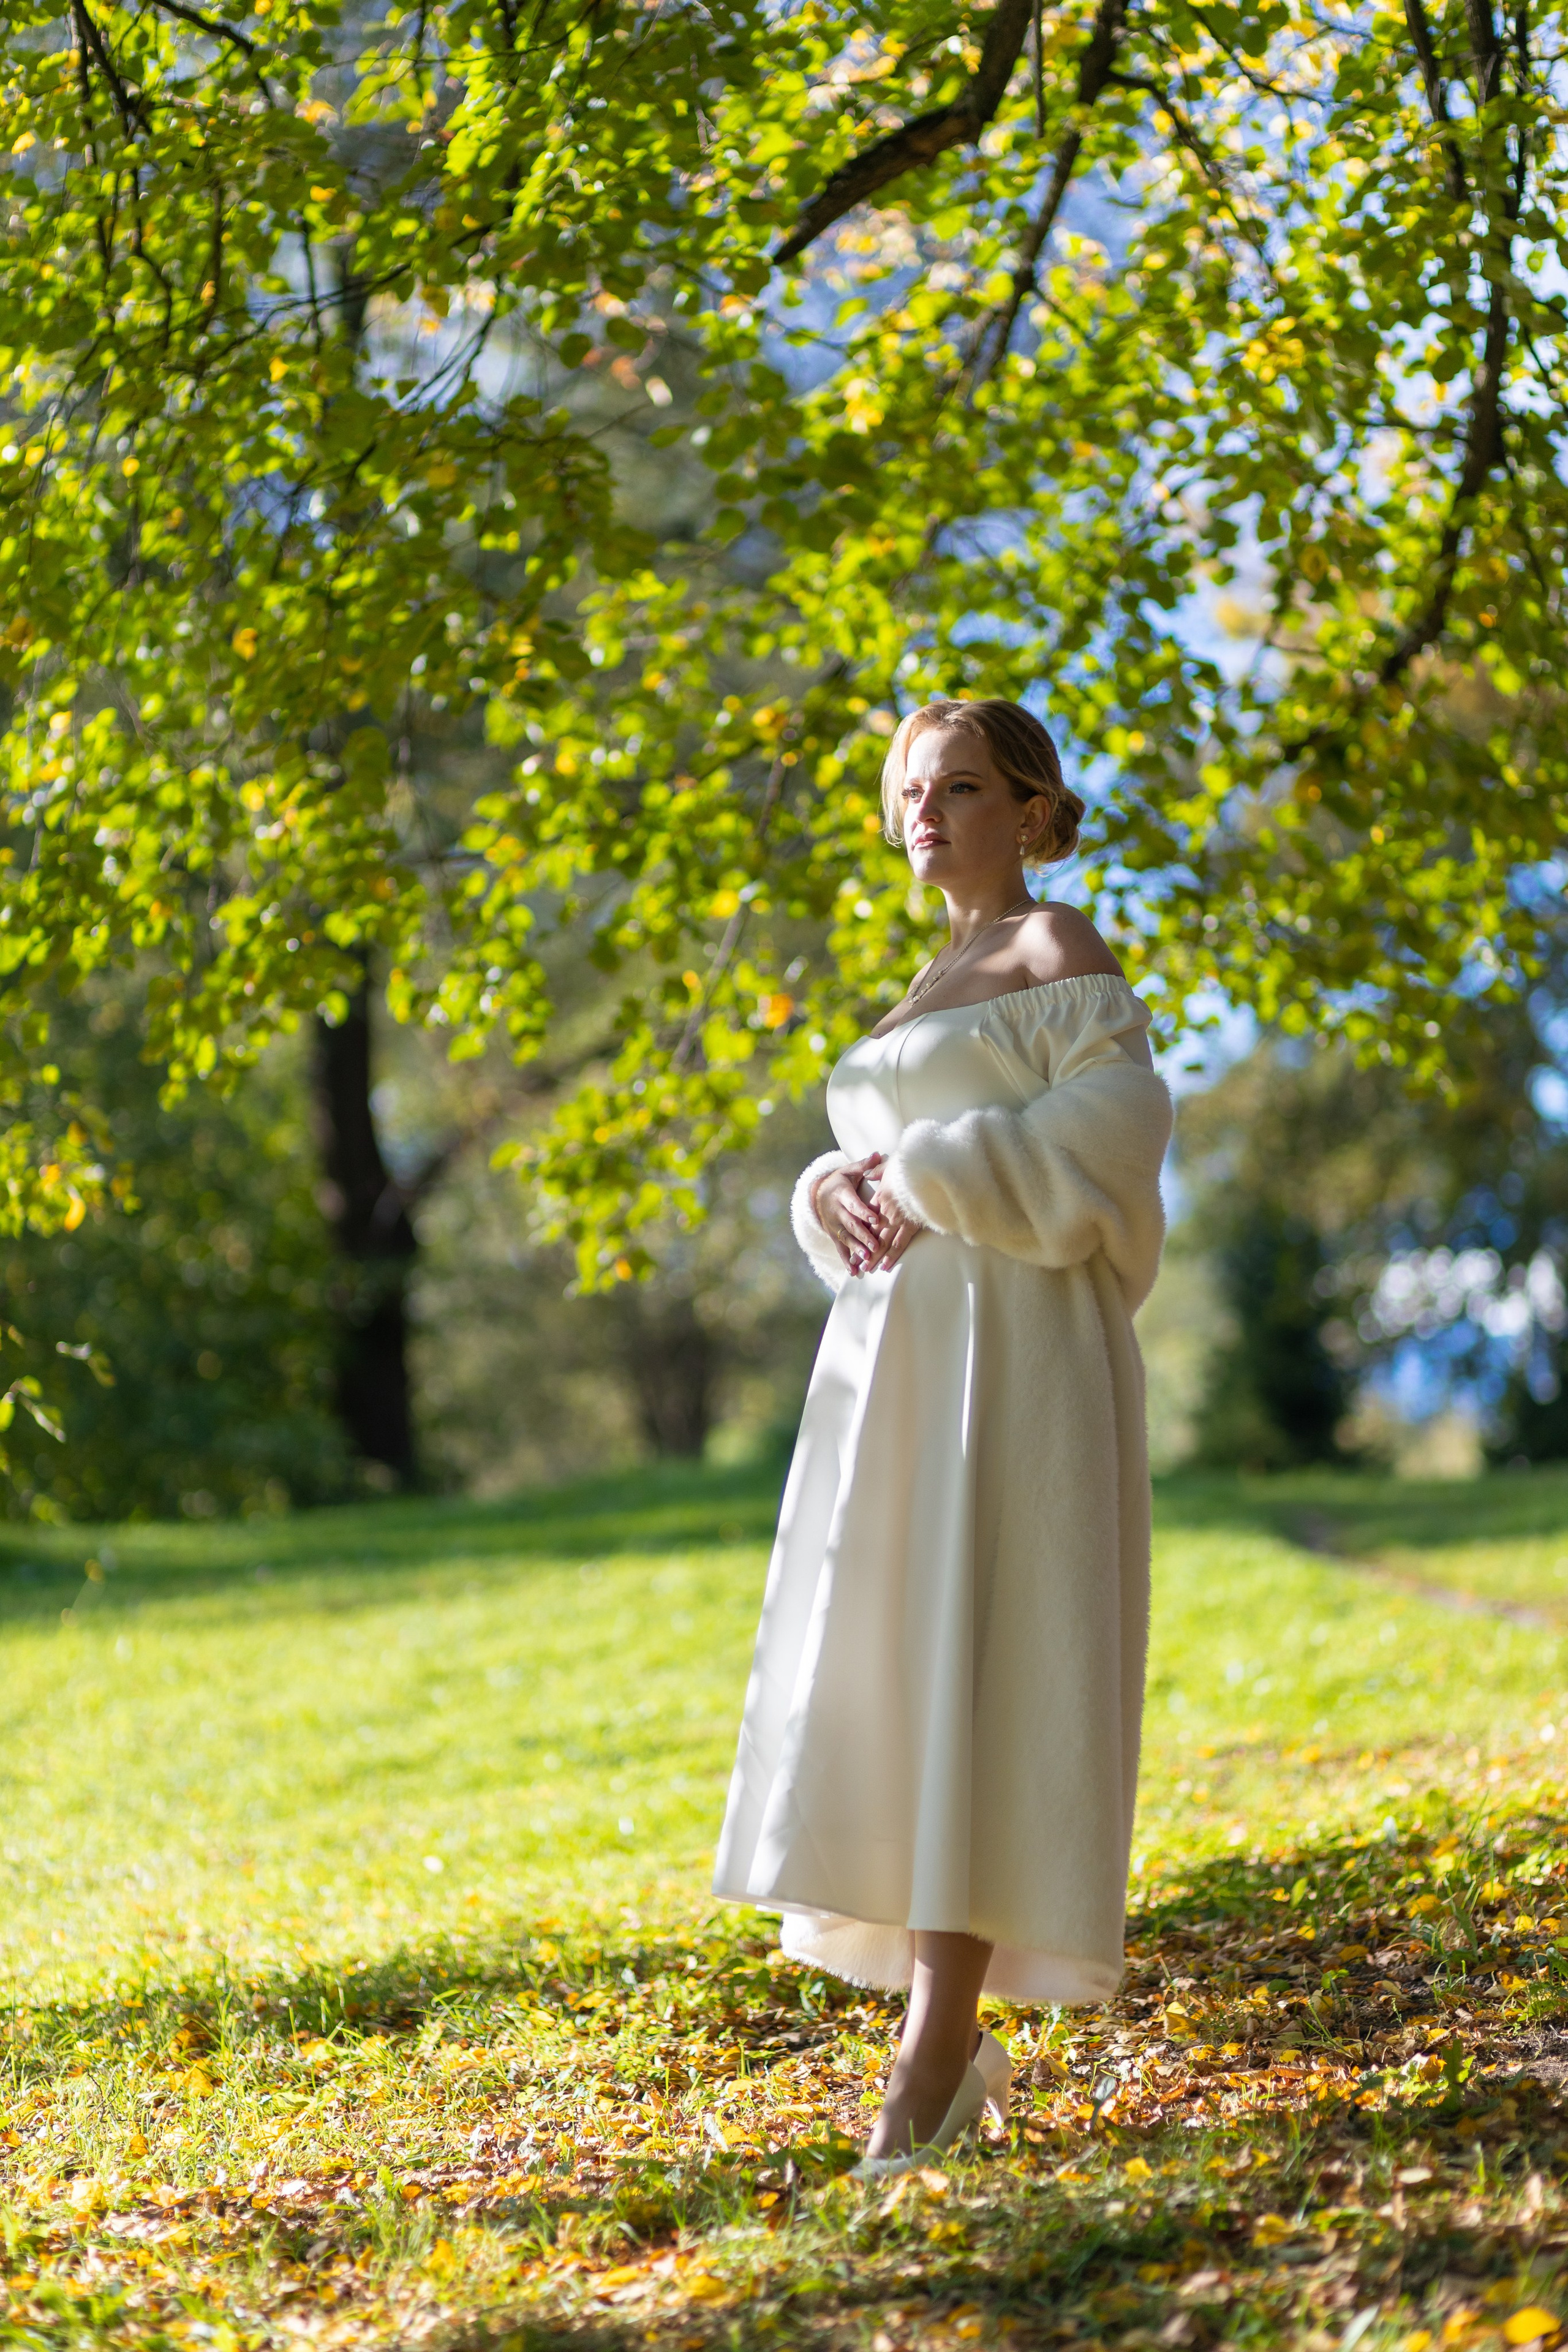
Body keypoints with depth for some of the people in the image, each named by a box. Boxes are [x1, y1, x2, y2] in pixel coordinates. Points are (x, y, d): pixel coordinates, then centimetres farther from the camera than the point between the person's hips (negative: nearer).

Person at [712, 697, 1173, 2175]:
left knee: (971, 1676, -14)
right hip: (900, 1362, 8)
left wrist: (917, 1177, -11)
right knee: (895, 1688, 3)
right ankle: (964, 2051, 7)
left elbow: (1102, 1143, -14)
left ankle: (934, 2053, -17)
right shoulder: (935, 984, 23)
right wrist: (838, 1191, 1)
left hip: (1012, 1360, -8)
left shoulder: (1060, 952, -2)